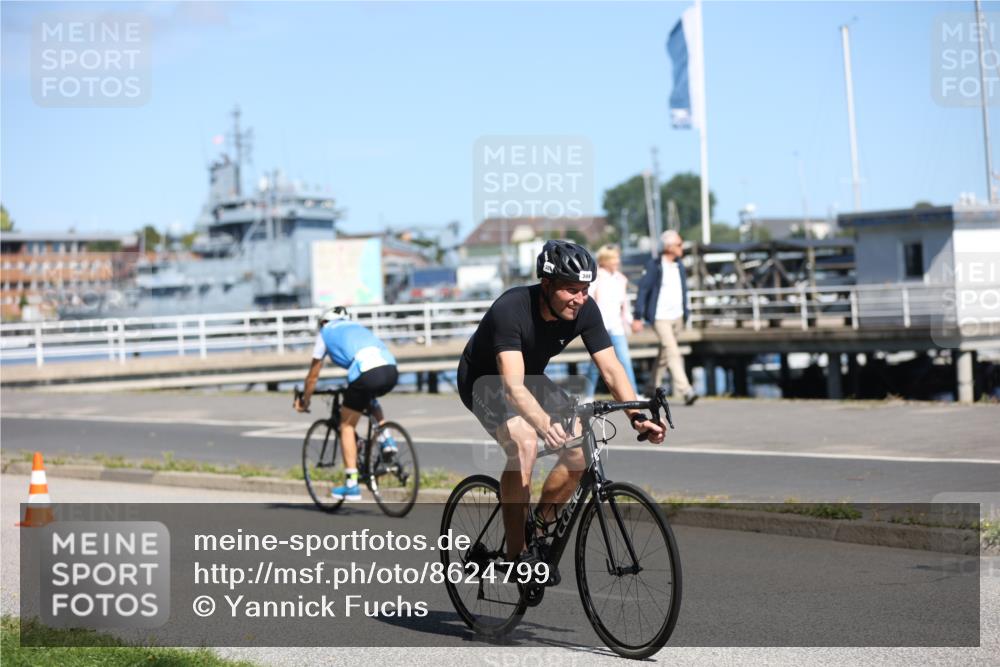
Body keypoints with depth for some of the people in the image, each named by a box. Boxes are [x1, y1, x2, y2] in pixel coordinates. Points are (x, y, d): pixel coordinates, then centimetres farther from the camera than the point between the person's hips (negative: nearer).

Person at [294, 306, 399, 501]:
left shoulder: (325, 332, 23)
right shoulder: (357, 326, 36)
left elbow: (313, 376, 28)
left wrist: (304, 401, 43)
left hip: (366, 372, -5)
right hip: (392, 371, 5)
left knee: (347, 426, 12)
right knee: (369, 399, 38)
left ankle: (351, 486, 9)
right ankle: (386, 439, 17)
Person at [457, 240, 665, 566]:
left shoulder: (585, 310, -19)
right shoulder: (511, 309, -36)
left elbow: (611, 368, -19)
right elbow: (513, 385, -46)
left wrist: (636, 415, -35)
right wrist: (544, 424, -63)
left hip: (532, 378, 6)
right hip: (484, 380, -6)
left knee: (580, 449, -13)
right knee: (525, 444, -31)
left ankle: (540, 528, 10)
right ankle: (516, 555, -19)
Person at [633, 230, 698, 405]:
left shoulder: (679, 265, 8)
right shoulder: (654, 266, -12)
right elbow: (643, 290, -11)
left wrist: (685, 313, 14)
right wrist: (638, 318, -12)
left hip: (677, 317, 7)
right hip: (660, 318, -7)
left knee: (665, 354, 15)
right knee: (673, 352, -14)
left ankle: (652, 387, 29)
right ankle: (685, 391, -19)